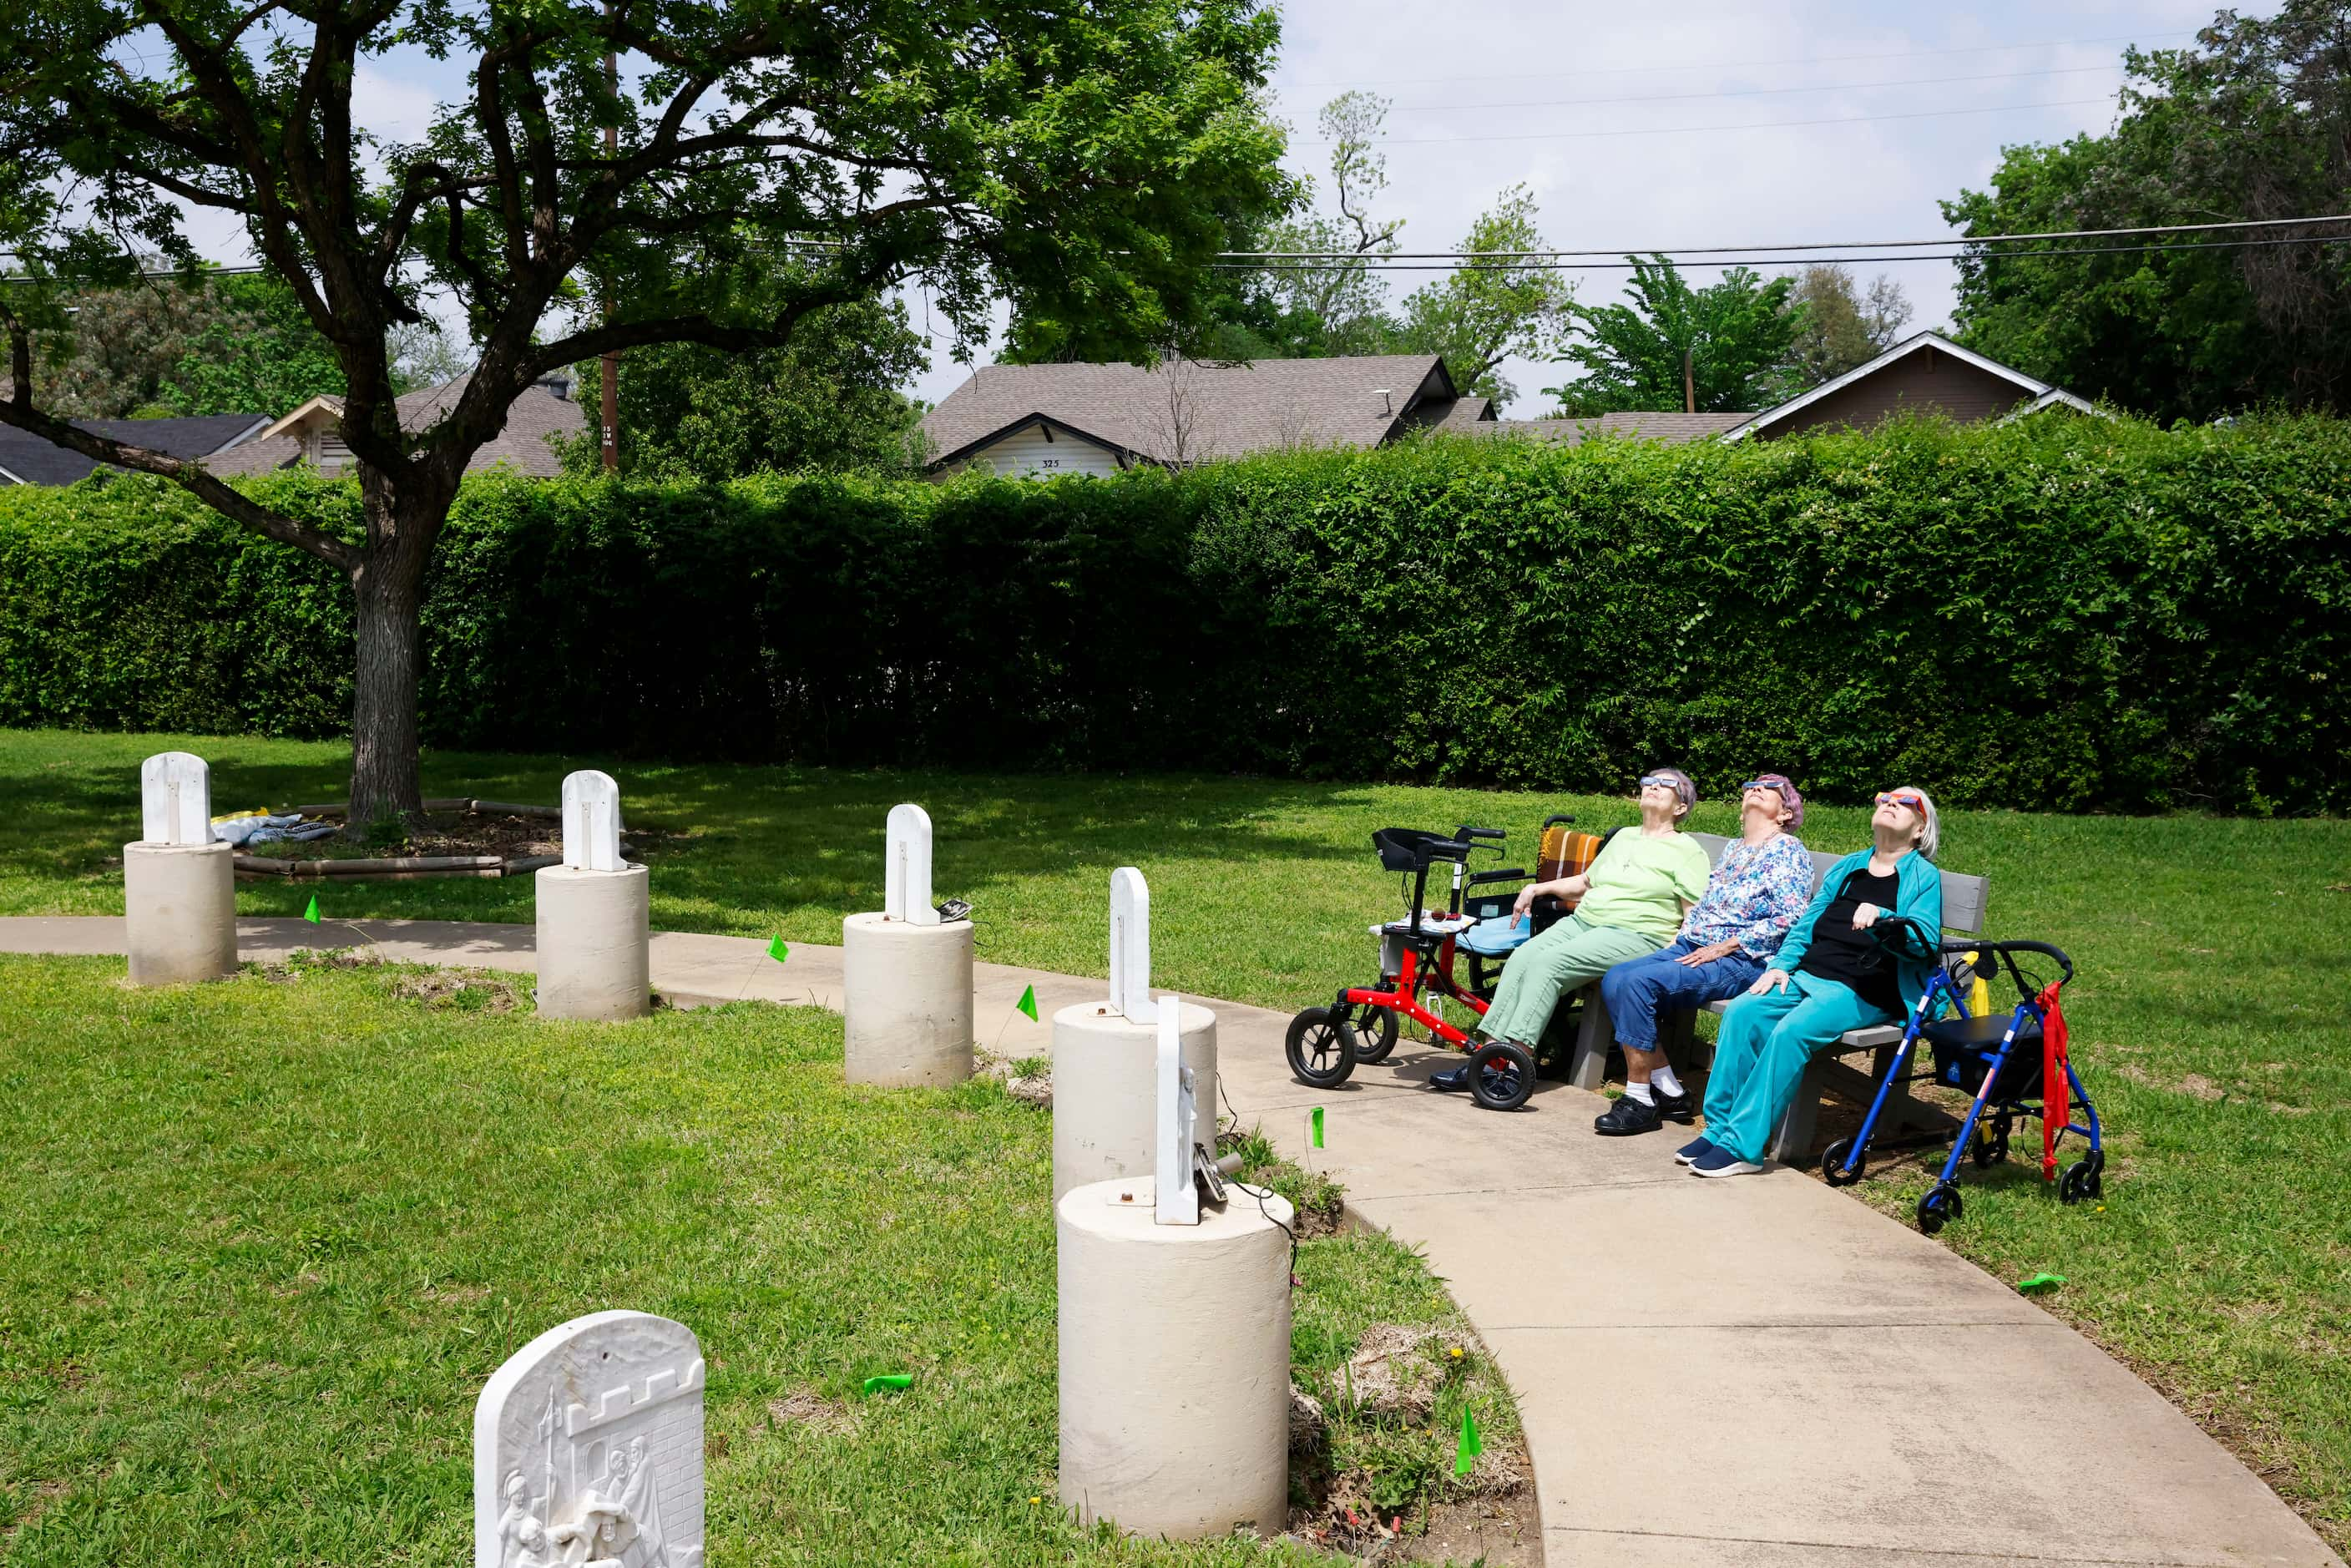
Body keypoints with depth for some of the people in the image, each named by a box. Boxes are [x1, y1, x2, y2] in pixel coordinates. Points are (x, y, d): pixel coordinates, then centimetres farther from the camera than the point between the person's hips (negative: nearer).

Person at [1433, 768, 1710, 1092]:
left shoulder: (1687, 851, 3)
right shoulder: (1623, 838, 25)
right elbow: (1586, 882, 35)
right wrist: (1536, 889, 23)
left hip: (1634, 935, -7)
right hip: (1583, 921, 7)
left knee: (1548, 963, -28)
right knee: (1522, 957, -20)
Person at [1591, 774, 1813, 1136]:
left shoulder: (1789, 851, -1)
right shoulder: (1732, 850, 24)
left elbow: (1790, 918, -13)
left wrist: (1723, 947, -16)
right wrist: (1678, 937, 7)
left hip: (1742, 960, -8)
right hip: (1692, 946, 8)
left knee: (1638, 982, -28)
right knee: (1614, 980, -15)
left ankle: (1640, 1101, -20)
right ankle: (1668, 1092, -11)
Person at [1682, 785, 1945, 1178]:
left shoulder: (1924, 877, 5)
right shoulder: (1848, 867, 23)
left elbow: (1925, 941, -9)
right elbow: (1807, 923, 22)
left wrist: (1882, 919, -27)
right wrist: (1781, 965, 6)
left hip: (1863, 993, -6)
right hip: (1807, 974, 6)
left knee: (1791, 1031, -31)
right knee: (1741, 1013, -21)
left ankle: (1742, 1147, -30)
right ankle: (1718, 1128, -19)